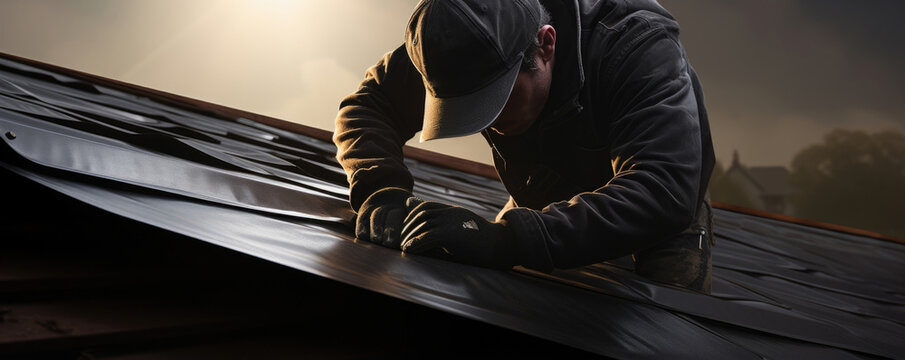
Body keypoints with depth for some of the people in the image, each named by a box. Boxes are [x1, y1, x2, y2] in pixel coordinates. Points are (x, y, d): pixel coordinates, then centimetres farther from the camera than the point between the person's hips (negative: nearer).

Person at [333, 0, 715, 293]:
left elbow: (666, 192, -52)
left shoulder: (639, 45, -40)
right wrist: (379, 191, -39)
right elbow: (367, 104, -16)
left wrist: (506, 239, -63)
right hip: (543, 201, 4)